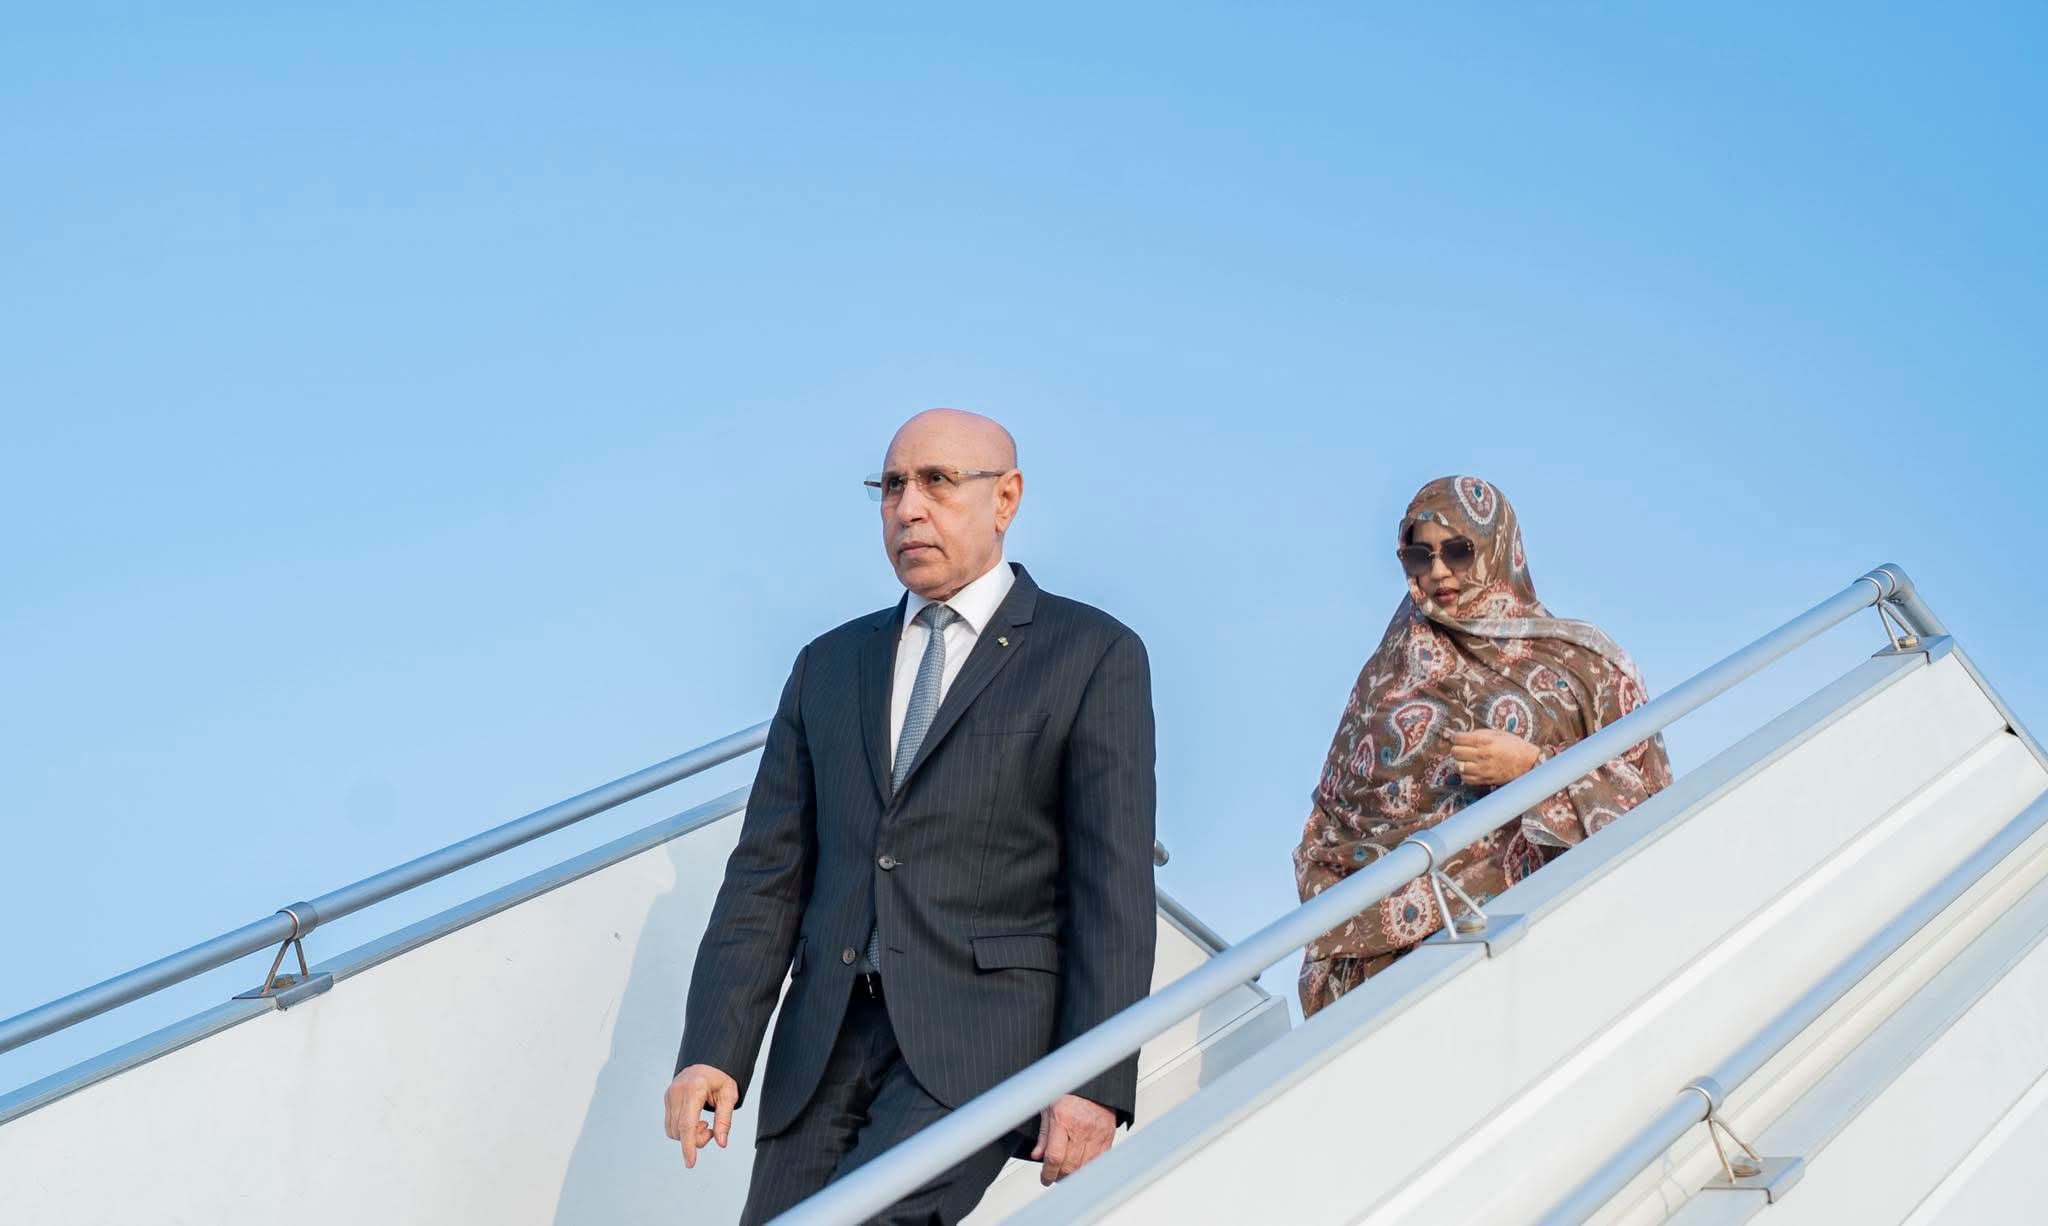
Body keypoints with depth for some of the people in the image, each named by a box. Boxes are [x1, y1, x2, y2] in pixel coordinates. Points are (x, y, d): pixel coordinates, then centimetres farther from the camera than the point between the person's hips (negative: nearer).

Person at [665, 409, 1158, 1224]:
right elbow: (768, 873, 10)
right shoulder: (828, 665, 15)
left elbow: (1114, 888, -5)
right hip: (825, 1043, 5)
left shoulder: (1092, 656, 1)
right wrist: (714, 1051, -1)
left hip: (977, 1038, -5)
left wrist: (1095, 1082, -12)